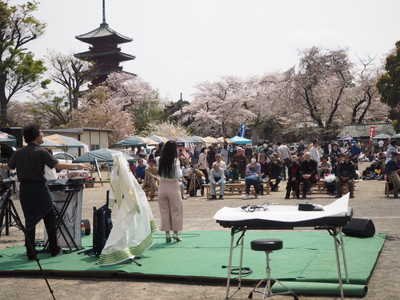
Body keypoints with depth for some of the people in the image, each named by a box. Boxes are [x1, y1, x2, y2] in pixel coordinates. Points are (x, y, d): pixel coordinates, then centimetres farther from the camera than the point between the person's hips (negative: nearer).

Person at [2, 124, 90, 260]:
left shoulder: (19, 153, 4)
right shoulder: (41, 152, -11)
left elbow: (9, 166, 19)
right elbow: (58, 165, -18)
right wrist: (78, 165, -12)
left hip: (25, 189, 4)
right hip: (40, 189, -4)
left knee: (30, 221, 10)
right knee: (49, 219, 9)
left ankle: (30, 253, 11)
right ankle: (54, 249, 16)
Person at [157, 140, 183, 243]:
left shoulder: (160, 160, -1)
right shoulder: (175, 160, -12)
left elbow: (159, 173, 9)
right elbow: (178, 176, -14)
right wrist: (180, 169, 4)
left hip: (162, 187, 3)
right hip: (173, 187, -3)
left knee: (164, 211, 10)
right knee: (176, 210, 9)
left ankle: (167, 233, 12)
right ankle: (176, 233, 12)